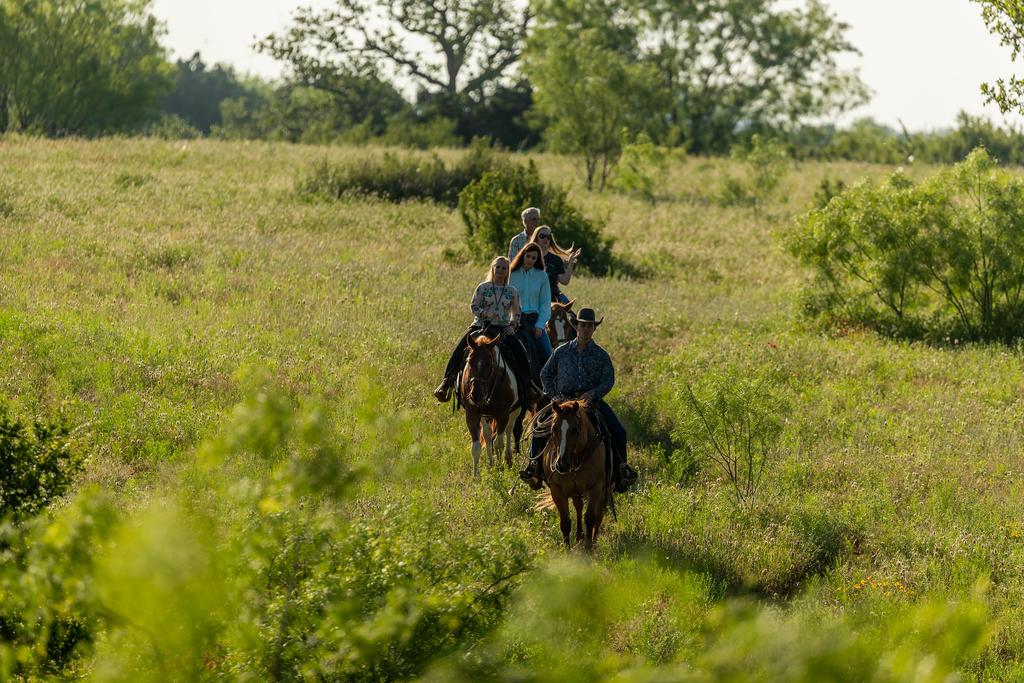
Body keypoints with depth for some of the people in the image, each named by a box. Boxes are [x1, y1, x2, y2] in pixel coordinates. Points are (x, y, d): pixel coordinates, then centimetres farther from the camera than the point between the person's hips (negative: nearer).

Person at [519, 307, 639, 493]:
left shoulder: (601, 355, 4)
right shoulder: (562, 352, 7)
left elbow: (608, 381, -1)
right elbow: (545, 375, 14)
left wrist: (592, 394, -19)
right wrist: (553, 395, 0)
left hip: (592, 399, 0)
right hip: (565, 399, 0)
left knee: (618, 432, -14)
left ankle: (621, 467, 2)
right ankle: (535, 464, -6)